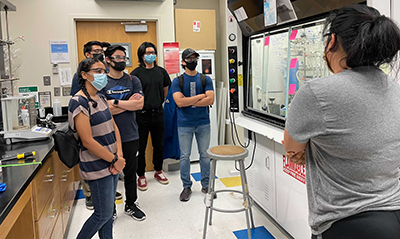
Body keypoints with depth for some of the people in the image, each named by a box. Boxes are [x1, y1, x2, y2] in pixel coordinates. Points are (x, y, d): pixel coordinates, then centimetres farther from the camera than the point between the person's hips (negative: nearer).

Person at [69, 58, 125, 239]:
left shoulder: (100, 98, 10)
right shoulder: (79, 102, -17)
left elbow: (113, 127, 11)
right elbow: (87, 141, -21)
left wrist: (119, 156, -3)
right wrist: (115, 160, -14)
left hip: (112, 164, 8)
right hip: (97, 167, -8)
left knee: (108, 211, 17)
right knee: (103, 214, 2)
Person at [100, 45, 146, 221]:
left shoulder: (133, 80, 6)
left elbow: (139, 104, -9)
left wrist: (116, 103, -14)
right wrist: (129, 103, -11)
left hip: (130, 135, 2)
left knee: (130, 172, 13)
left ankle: (131, 205, 31)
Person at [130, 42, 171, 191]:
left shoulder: (161, 71, 7)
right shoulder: (136, 73, -7)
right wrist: (139, 106, -4)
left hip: (158, 113, 4)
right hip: (142, 115, -4)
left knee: (159, 145, 14)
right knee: (140, 147, 5)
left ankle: (158, 171, 31)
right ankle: (141, 176, 19)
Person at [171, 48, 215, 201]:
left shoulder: (206, 79, 3)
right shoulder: (177, 81, -1)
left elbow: (210, 100, -10)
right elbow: (179, 102, -16)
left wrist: (188, 102, -13)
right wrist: (201, 96, -11)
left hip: (203, 123, 1)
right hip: (185, 124, -1)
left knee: (205, 154, 9)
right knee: (184, 156, 6)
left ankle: (206, 185, 25)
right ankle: (186, 186, 21)